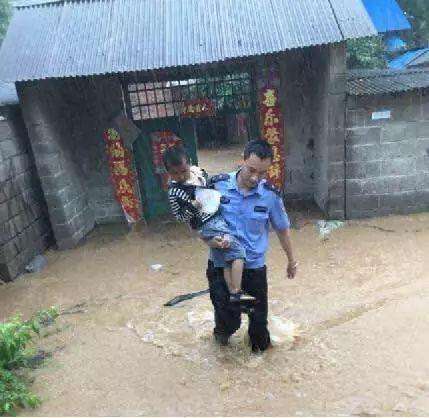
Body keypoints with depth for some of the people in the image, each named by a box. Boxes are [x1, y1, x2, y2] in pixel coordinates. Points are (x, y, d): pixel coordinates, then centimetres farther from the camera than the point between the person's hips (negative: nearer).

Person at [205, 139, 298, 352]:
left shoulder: (271, 195, -11)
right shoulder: (217, 185, -14)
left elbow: (282, 229, 4)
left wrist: (291, 260, 16)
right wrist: (209, 239, -22)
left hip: (254, 267, 1)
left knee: (258, 315, 17)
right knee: (227, 319, 9)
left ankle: (259, 343, 51)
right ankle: (223, 331, 46)